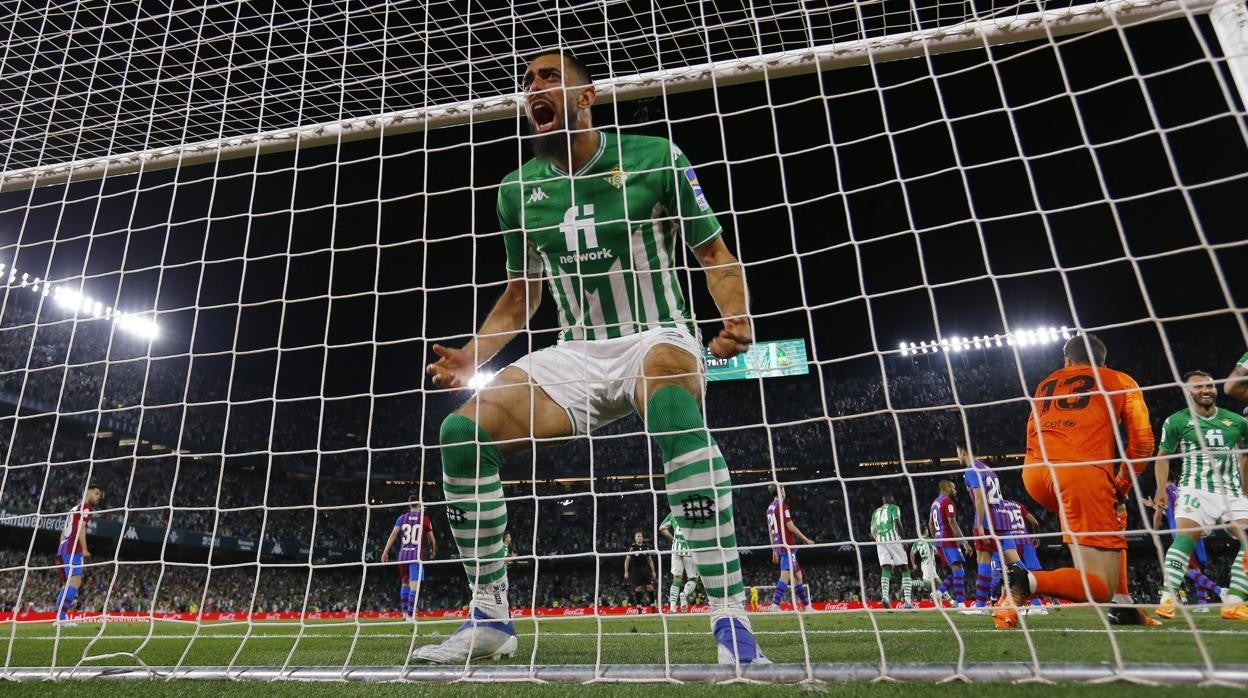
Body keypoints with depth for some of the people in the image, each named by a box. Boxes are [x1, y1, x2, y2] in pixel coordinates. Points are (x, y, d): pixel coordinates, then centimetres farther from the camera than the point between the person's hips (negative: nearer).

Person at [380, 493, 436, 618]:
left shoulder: (402, 518, 7)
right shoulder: (424, 519, 1)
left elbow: (393, 534, -2)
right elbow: (431, 539, 9)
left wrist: (385, 552, -3)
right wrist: (433, 551, 27)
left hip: (403, 554, 4)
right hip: (416, 555, -4)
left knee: (405, 582, 20)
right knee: (414, 585, -6)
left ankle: (405, 611, 24)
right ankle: (410, 615, -11)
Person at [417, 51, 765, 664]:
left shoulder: (654, 158, -5)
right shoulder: (517, 190, 7)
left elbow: (715, 253, -1)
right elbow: (520, 294, 16)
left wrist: (736, 318, -22)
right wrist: (471, 356, 1)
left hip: (656, 338, -4)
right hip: (575, 355, 5)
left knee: (671, 403, -41)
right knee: (462, 431, -14)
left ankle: (730, 618, -31)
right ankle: (489, 618, 2)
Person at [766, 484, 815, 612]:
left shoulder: (770, 508, 14)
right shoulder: (782, 505, -11)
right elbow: (790, 527, -14)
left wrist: (774, 550, 20)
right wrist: (806, 540, -4)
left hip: (779, 546, 9)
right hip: (787, 546, -9)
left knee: (797, 575, 15)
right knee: (785, 576, -11)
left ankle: (807, 606, 21)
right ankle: (775, 605, -17)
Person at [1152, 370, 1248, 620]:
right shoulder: (1176, 421, 3)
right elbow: (1163, 456, 10)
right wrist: (1161, 489, 1)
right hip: (1196, 490, -4)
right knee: (1185, 537, -22)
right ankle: (1168, 598, -24)